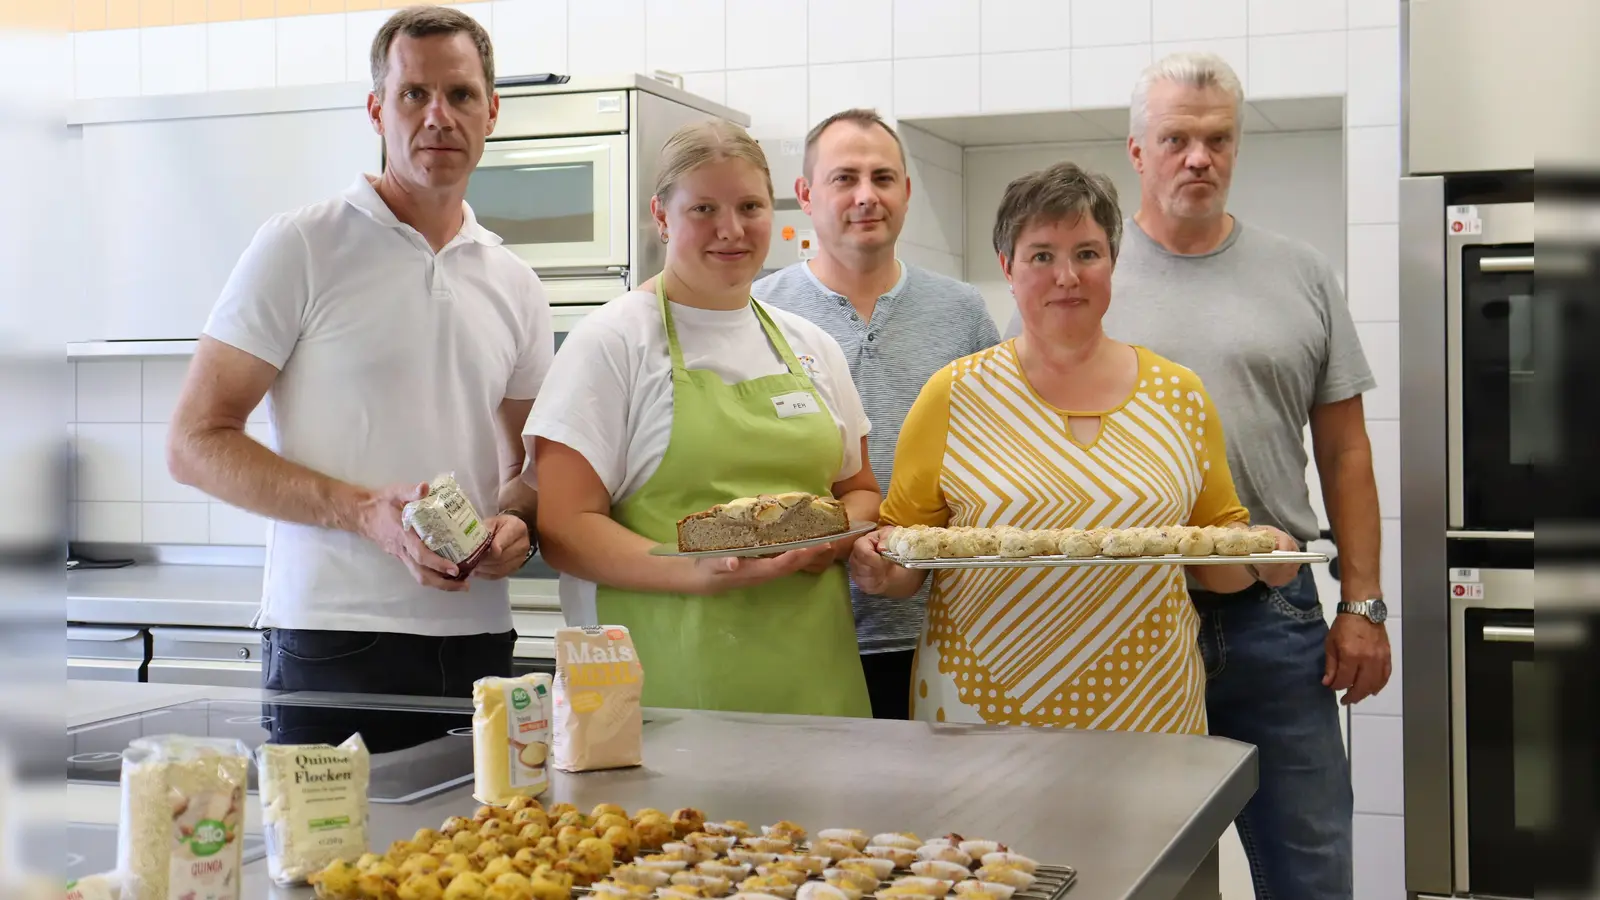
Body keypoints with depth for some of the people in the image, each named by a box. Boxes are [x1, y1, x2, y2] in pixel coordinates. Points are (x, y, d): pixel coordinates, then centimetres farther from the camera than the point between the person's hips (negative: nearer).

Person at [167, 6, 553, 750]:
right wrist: (365, 511, -17)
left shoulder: (515, 287, 12)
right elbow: (195, 443, -6)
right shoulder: (302, 247, -2)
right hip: (333, 644, -4)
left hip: (477, 639, 4)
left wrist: (517, 522, -4)